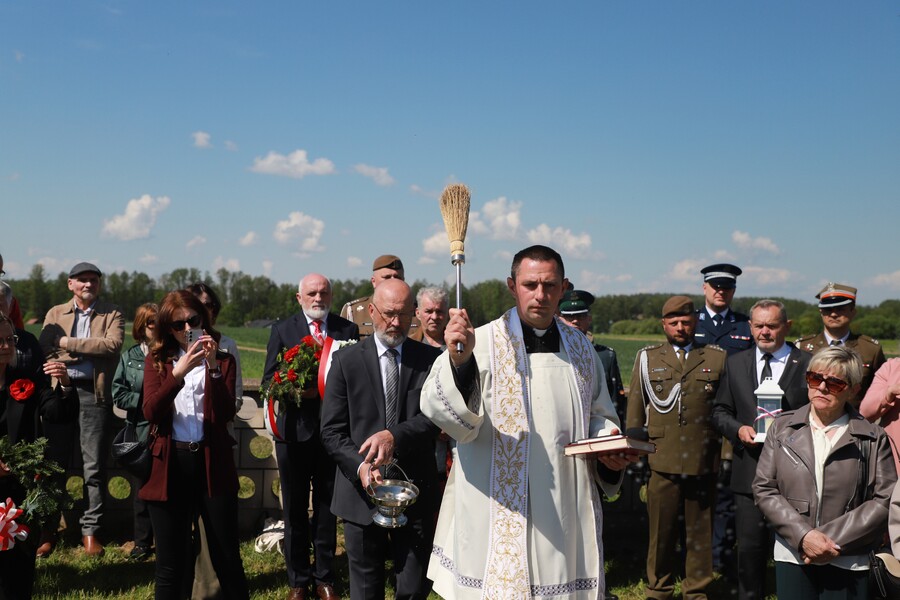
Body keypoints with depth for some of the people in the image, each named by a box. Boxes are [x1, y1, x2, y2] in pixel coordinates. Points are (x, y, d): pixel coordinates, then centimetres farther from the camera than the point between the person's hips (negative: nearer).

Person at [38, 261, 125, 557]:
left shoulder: (112, 314, 6)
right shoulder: (55, 314, 13)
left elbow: (113, 344, -13)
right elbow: (44, 349, -2)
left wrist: (69, 343, -11)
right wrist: (89, 350, -12)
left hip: (93, 394, -2)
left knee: (94, 467, 1)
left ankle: (90, 530, 11)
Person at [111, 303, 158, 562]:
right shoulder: (129, 357, 7)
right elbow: (117, 394, 3)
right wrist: (145, 401, -8)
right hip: (140, 431, 2)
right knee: (142, 489, 10)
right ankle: (142, 542, 22)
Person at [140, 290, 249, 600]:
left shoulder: (223, 360, 5)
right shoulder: (156, 360, 6)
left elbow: (226, 413, -9)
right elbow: (150, 412, -10)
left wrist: (213, 367, -19)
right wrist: (178, 373, -22)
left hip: (212, 464, 0)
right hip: (170, 465, 1)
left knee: (227, 558, 6)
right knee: (170, 563, 8)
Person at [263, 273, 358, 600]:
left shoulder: (348, 329, 3)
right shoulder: (282, 330, 3)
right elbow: (269, 380, 0)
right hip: (295, 429, 0)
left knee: (327, 507, 9)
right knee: (295, 509, 10)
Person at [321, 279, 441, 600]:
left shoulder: (430, 359, 2)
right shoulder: (346, 360, 1)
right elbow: (331, 430, -2)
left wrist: (394, 436, -26)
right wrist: (359, 465, -18)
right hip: (362, 489, 0)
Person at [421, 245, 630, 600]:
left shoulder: (580, 349, 8)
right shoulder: (483, 343, -8)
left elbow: (598, 416, 18)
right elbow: (443, 411, -20)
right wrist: (457, 360, -39)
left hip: (566, 514, 4)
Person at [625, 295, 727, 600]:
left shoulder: (718, 357, 6)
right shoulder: (647, 358, 9)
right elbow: (635, 407, 10)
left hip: (703, 464, 0)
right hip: (662, 462, 0)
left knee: (700, 534, 9)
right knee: (661, 532, 7)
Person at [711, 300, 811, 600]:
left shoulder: (809, 365, -1)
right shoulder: (735, 363, 9)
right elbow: (720, 411, 13)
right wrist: (738, 429, -6)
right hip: (750, 472, 3)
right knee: (750, 547, 9)